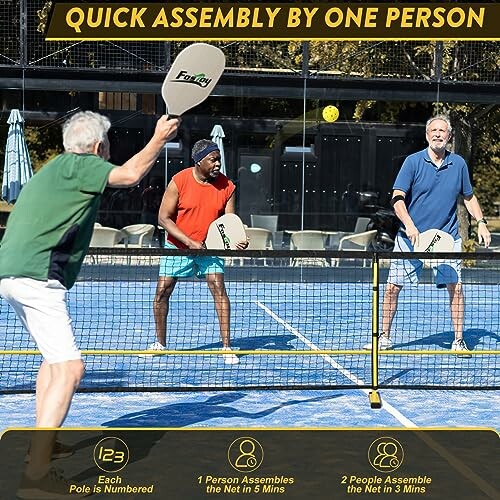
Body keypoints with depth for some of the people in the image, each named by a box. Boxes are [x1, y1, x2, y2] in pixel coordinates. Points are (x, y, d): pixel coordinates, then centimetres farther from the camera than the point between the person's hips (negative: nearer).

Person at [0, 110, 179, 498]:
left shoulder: (56, 168, 24)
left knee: (55, 358, 27)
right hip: (36, 277, -11)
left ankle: (42, 444, 35)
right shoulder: (77, 164, -5)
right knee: (69, 369, -16)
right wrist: (160, 138, -4)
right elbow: (130, 174, -17)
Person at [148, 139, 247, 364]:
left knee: (219, 288, -13)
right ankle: (160, 343, 20)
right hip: (177, 246, -1)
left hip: (209, 247, 1)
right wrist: (190, 242, -21)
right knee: (162, 291, 0)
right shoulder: (179, 181, -16)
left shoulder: (226, 186, -9)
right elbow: (164, 218, -14)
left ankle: (226, 346, -7)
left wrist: (237, 241, -26)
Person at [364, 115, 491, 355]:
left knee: (455, 287, -5)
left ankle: (458, 341, 9)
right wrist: (409, 225, -25)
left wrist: (481, 223, 6)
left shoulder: (458, 164, 4)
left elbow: (469, 197, 17)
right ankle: (384, 337, 17)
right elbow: (397, 198, -11)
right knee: (393, 286, 1)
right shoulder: (413, 161, -5)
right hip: (411, 237, -1)